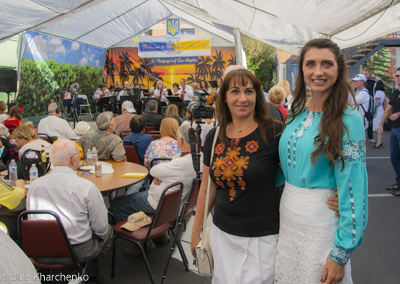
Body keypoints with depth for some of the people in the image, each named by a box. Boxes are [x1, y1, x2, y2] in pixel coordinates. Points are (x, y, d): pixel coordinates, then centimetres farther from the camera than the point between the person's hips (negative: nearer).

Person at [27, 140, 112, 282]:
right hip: (78, 253, -5)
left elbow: (31, 218, 7)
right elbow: (101, 228, -15)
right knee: (108, 231, 23)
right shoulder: (86, 187, -22)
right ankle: (90, 274, 28)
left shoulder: (34, 185, -8)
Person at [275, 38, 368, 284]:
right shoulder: (296, 111, 3)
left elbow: (354, 189, -17)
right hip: (286, 216, 6)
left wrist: (341, 253, -18)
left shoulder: (348, 120, -15)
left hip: (322, 223, -6)